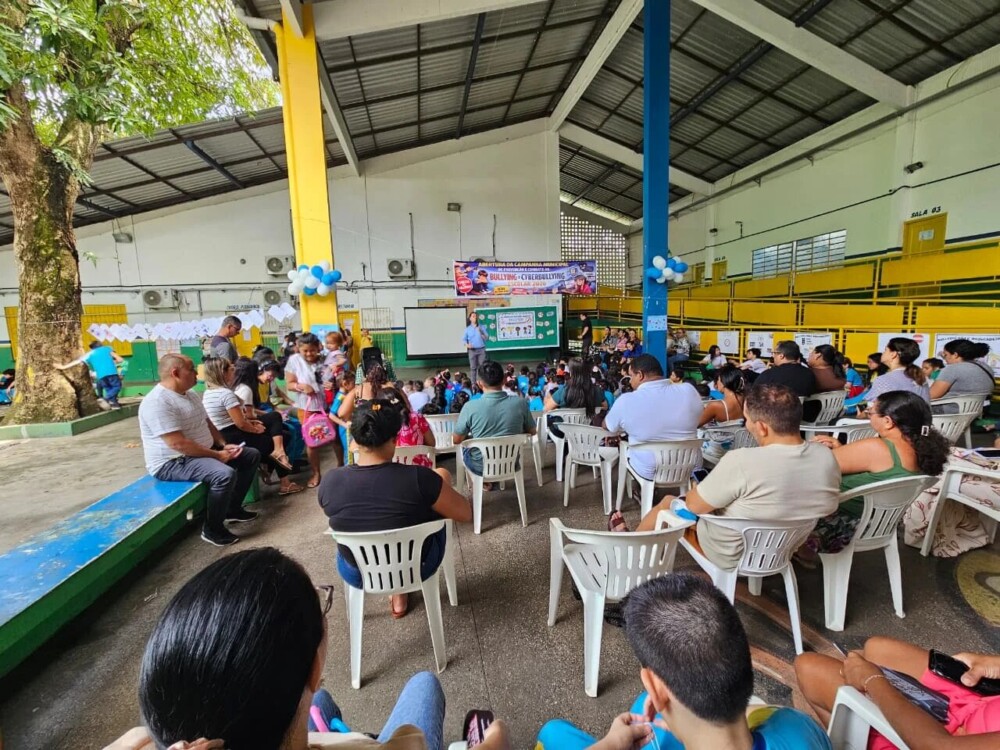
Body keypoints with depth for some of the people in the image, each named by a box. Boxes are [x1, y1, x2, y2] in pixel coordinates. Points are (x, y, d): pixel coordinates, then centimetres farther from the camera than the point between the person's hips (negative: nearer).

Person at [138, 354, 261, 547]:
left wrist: (224, 445, 0)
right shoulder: (157, 402, -23)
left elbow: (207, 423, 17)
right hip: (173, 462, -10)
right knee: (225, 474, -33)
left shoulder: (190, 394, 9)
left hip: (204, 452, 10)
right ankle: (212, 529, -12)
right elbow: (178, 444, -28)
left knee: (252, 455, 8)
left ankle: (233, 508, 16)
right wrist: (217, 455, -23)